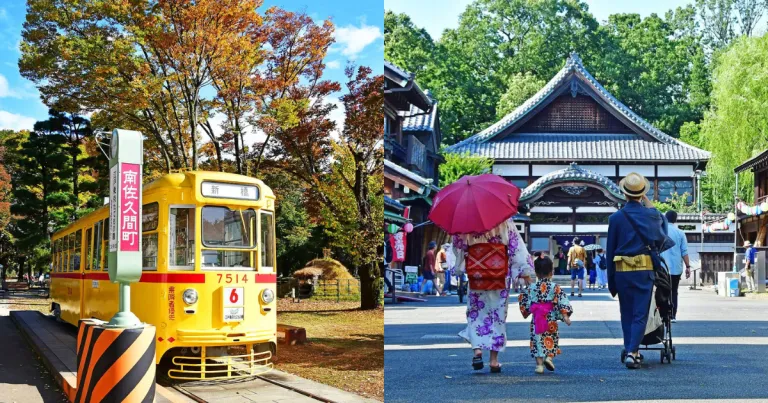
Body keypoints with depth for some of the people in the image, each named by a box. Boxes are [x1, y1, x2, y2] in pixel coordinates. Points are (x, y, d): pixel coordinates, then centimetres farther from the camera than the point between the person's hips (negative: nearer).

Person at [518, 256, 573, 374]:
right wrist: (565, 316, -10)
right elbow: (562, 302, -10)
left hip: (536, 320, 1)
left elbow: (525, 303, 6)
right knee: (551, 339, 15)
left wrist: (525, 312, 23)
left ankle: (539, 364, 2)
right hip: (551, 319, -1)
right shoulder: (555, 287, -4)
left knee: (538, 340, 6)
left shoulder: (532, 288, 0)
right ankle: (549, 357, -6)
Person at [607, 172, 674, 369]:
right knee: (640, 314, 0)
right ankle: (632, 352, -13)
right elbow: (661, 219, 22)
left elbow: (610, 249, 2)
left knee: (626, 314, 14)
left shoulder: (615, 217, -2)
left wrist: (611, 279, 9)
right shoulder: (651, 215, -4)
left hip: (621, 271, 1)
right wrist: (647, 201, 22)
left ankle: (631, 351, 19)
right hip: (643, 270, -1)